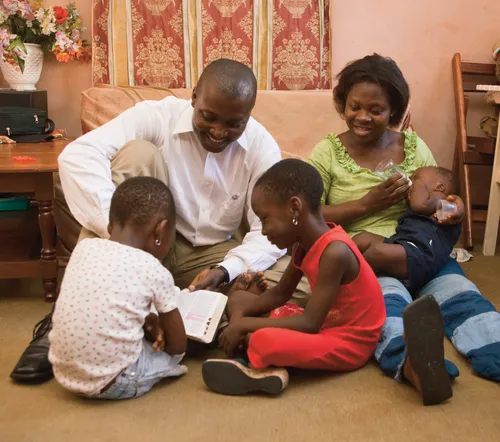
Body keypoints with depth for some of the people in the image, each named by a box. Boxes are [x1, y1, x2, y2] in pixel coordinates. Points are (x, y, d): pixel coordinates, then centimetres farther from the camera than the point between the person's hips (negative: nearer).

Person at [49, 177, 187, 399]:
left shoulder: (83, 247, 3)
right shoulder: (155, 272, -9)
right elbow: (177, 346, 2)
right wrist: (155, 325, 22)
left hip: (63, 373, 4)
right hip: (113, 383, -4)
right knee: (174, 352, 20)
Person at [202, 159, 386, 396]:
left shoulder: (335, 252, -29)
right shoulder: (305, 243, -2)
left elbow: (309, 323, -29)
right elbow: (280, 293, 9)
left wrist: (245, 324, -23)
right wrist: (241, 314, -8)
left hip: (348, 341, -9)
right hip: (325, 323, 9)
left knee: (264, 340, -36)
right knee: (237, 297, 5)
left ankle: (257, 368, -3)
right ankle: (269, 365, -14)